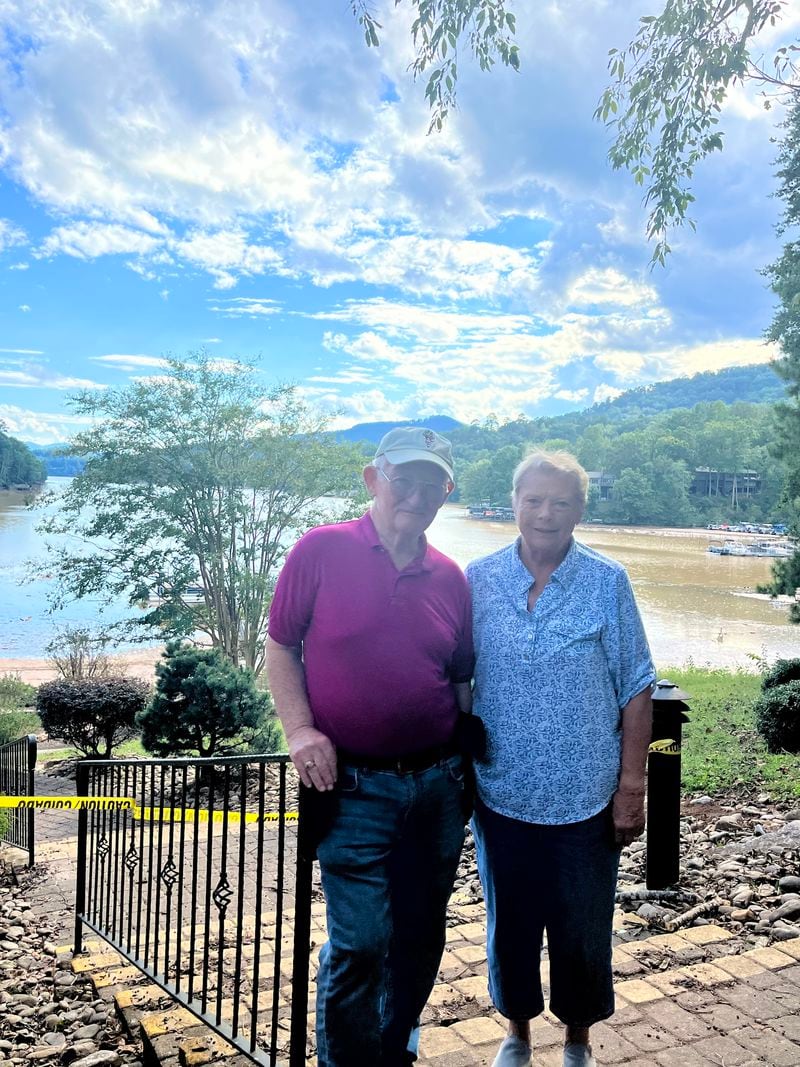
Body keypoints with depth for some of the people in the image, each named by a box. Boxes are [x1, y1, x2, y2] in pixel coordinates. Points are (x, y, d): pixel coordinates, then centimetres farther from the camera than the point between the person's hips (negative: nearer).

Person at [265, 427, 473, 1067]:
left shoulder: (451, 579, 6)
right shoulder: (321, 550, -6)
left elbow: (461, 679, 13)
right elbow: (280, 646, -2)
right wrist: (301, 728, -13)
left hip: (439, 784, 5)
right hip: (355, 785, -4)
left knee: (422, 934, 17)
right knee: (359, 942, -1)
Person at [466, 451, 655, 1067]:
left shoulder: (608, 584, -8)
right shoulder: (477, 582, -5)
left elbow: (635, 691, -4)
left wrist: (631, 786, -5)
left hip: (587, 801, -1)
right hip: (501, 797, 1)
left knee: (584, 930, 16)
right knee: (510, 924, 18)